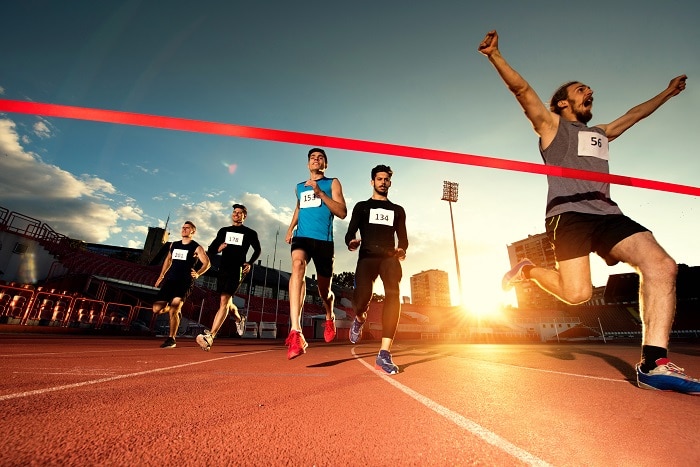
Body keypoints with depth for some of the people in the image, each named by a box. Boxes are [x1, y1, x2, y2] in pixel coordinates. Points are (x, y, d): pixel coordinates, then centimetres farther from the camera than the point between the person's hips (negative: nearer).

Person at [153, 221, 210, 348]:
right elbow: (168, 260, 27)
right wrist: (161, 276, 23)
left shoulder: (196, 247, -1)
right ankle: (176, 309, 27)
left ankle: (171, 339, 3)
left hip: (185, 283, -5)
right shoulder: (174, 245, 16)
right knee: (157, 309, -4)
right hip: (170, 280, 6)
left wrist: (198, 274, -20)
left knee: (173, 311, -15)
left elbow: (207, 263, -5)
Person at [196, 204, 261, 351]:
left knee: (224, 301, -16)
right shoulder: (223, 231, 15)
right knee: (227, 302, 15)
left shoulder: (250, 233, 5)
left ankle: (210, 336, -20)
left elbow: (257, 250, 15)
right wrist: (218, 249, -10)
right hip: (222, 269, 5)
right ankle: (239, 319, 44)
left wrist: (250, 263, 0)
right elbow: (210, 251, 13)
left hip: (237, 270, -5)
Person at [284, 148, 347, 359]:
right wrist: (290, 228, 20)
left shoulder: (332, 183, 8)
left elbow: (342, 213, -4)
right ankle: (296, 333, -41)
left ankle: (330, 318, 43)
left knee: (324, 290, 7)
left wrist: (320, 193, -13)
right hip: (302, 236, 2)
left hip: (323, 239, -2)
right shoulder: (299, 187, 20)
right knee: (297, 266, -32)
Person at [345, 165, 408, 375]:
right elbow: (350, 233, 9)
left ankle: (384, 354, -25)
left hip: (389, 257, 2)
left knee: (393, 294, -26)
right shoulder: (361, 207, 20)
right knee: (362, 298, -24)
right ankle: (359, 320, 16)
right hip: (367, 256, -1)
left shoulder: (397, 210, 25)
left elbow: (403, 237, 18)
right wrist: (351, 242, -16)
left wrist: (401, 249, -6)